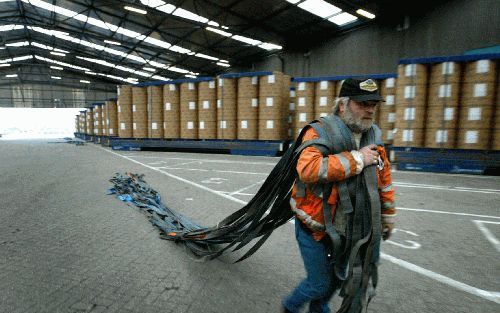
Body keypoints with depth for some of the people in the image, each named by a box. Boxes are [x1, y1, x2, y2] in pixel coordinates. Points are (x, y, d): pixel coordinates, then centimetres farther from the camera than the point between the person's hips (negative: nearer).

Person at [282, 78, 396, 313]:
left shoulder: (373, 137, 3)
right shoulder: (320, 132, -18)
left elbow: (384, 179, 14)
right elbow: (307, 168, -36)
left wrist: (388, 215, 19)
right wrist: (356, 159, -28)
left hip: (349, 229, 7)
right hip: (315, 227, -6)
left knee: (338, 278, 23)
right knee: (320, 283, 8)